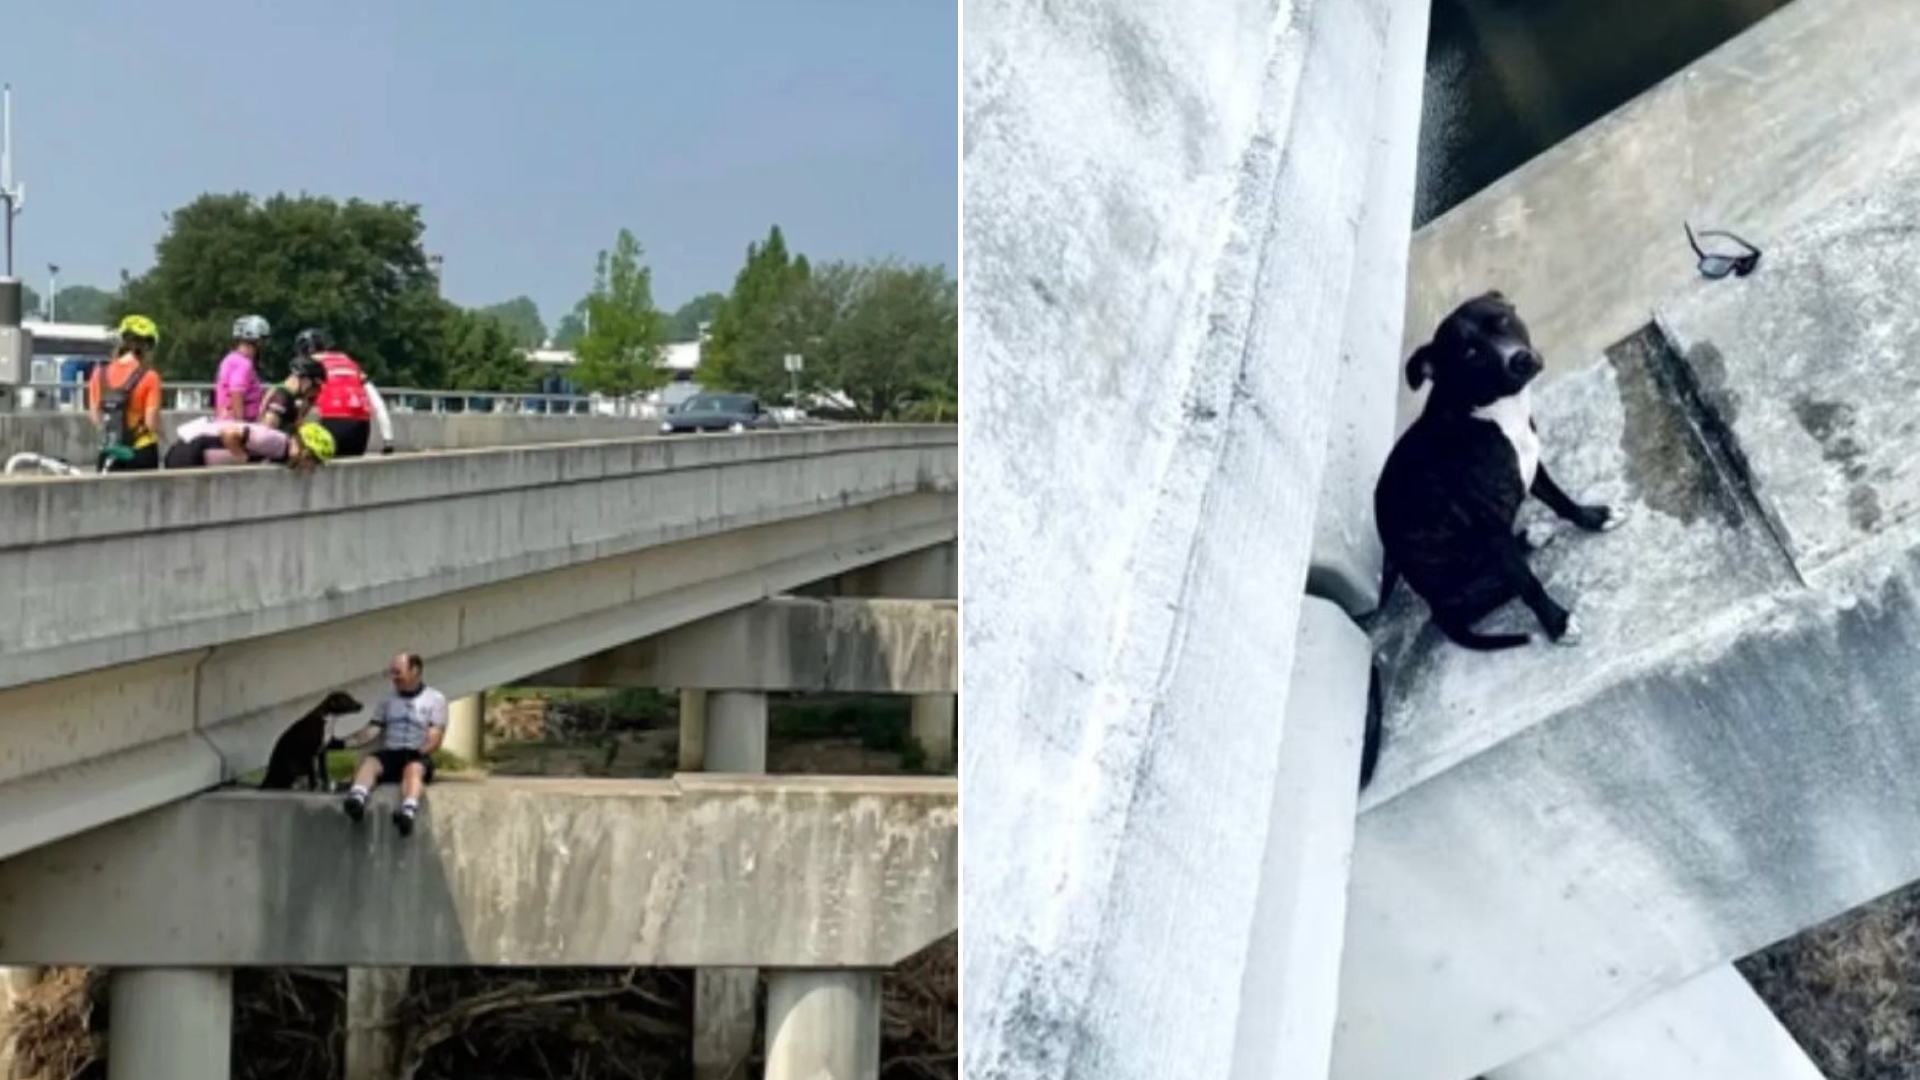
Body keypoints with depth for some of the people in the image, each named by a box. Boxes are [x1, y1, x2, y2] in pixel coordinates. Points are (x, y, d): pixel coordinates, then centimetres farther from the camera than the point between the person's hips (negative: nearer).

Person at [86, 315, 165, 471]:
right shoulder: (148, 377, -13)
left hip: (109, 453, 4)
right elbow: (151, 422, -15)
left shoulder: (100, 373, -1)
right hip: (142, 452, -4)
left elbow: (95, 417, 4)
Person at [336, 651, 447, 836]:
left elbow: (435, 738, 0)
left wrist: (419, 752, -18)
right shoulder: (388, 701, 21)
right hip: (390, 754, 4)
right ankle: (357, 799, -59)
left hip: (418, 757, -4)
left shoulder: (435, 699, 9)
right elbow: (370, 731, 13)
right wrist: (343, 743, -2)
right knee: (368, 761, -29)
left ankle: (408, 812, -67)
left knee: (413, 768, -37)